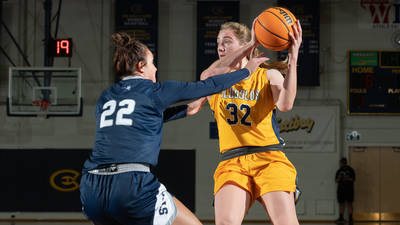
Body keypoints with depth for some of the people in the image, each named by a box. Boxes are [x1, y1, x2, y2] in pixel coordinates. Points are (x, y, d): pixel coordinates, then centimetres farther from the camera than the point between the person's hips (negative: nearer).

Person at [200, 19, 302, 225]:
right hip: (231, 163, 1)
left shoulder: (268, 75, 12)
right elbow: (208, 76, -11)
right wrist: (251, 45, -16)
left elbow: (285, 104, -9)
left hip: (268, 159, -1)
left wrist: (292, 59, -18)